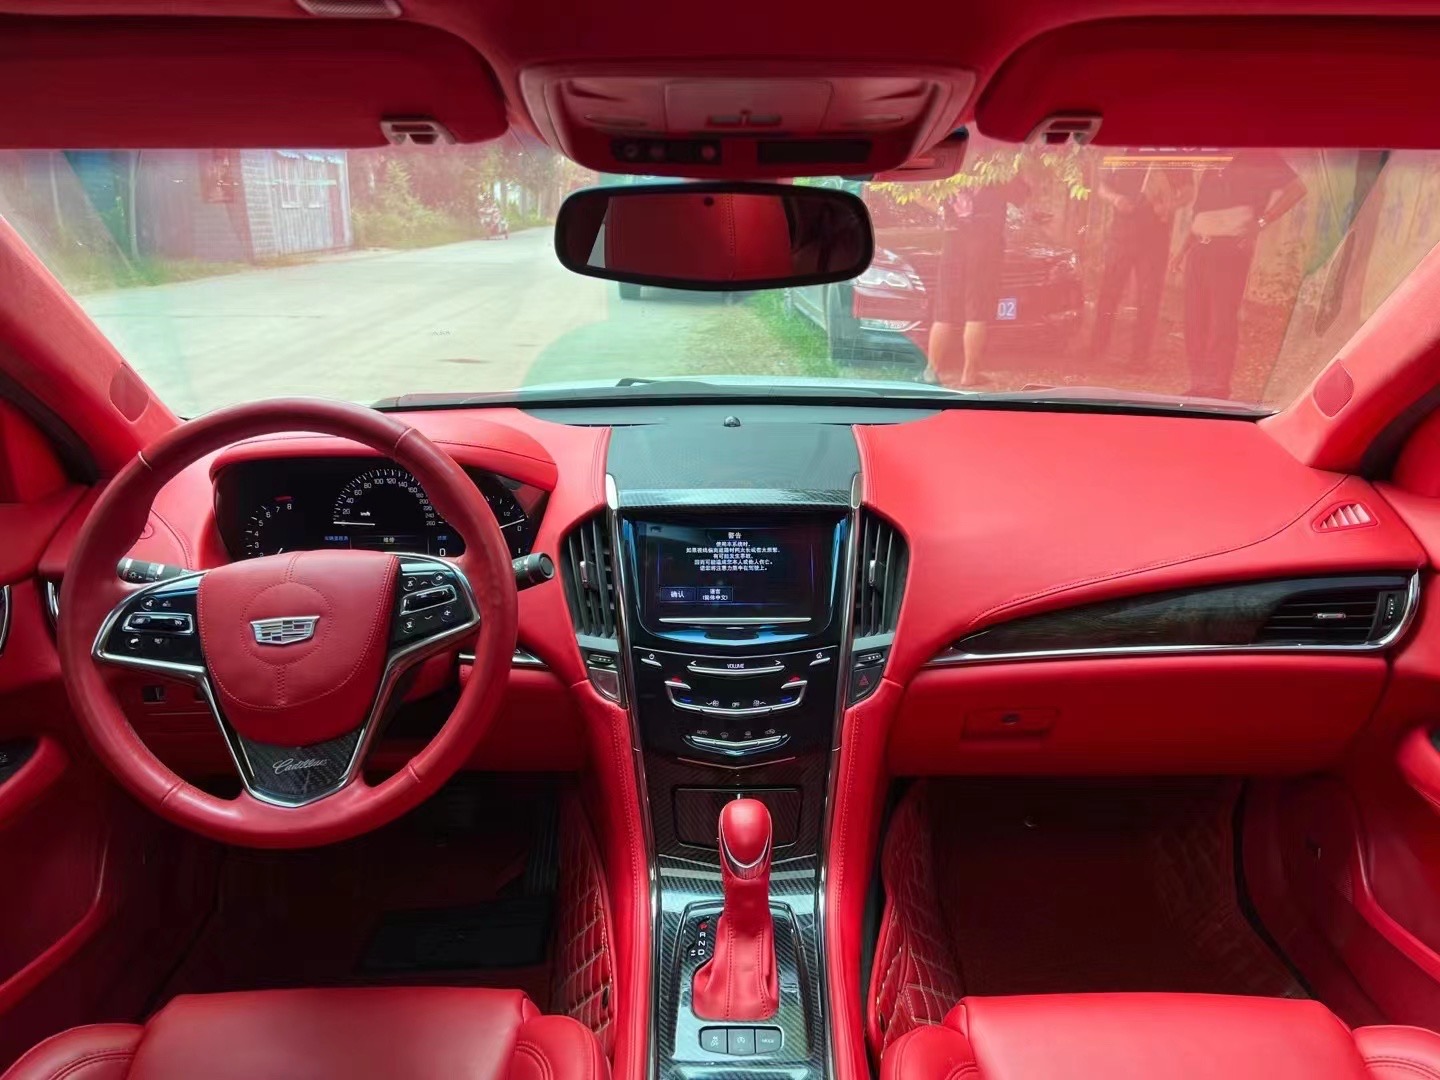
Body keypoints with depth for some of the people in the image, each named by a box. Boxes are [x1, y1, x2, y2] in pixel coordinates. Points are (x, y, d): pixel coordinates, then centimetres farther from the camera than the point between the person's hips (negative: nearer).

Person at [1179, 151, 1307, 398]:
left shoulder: (1257, 158, 2)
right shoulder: (1211, 167, 20)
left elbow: (1296, 189, -6)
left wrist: (1261, 222, -11)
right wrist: (1183, 249, 18)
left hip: (1231, 248, -6)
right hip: (1199, 248, 6)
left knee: (1223, 320, -8)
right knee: (1195, 320, 3)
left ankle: (1217, 388, -7)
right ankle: (1198, 385, 8)